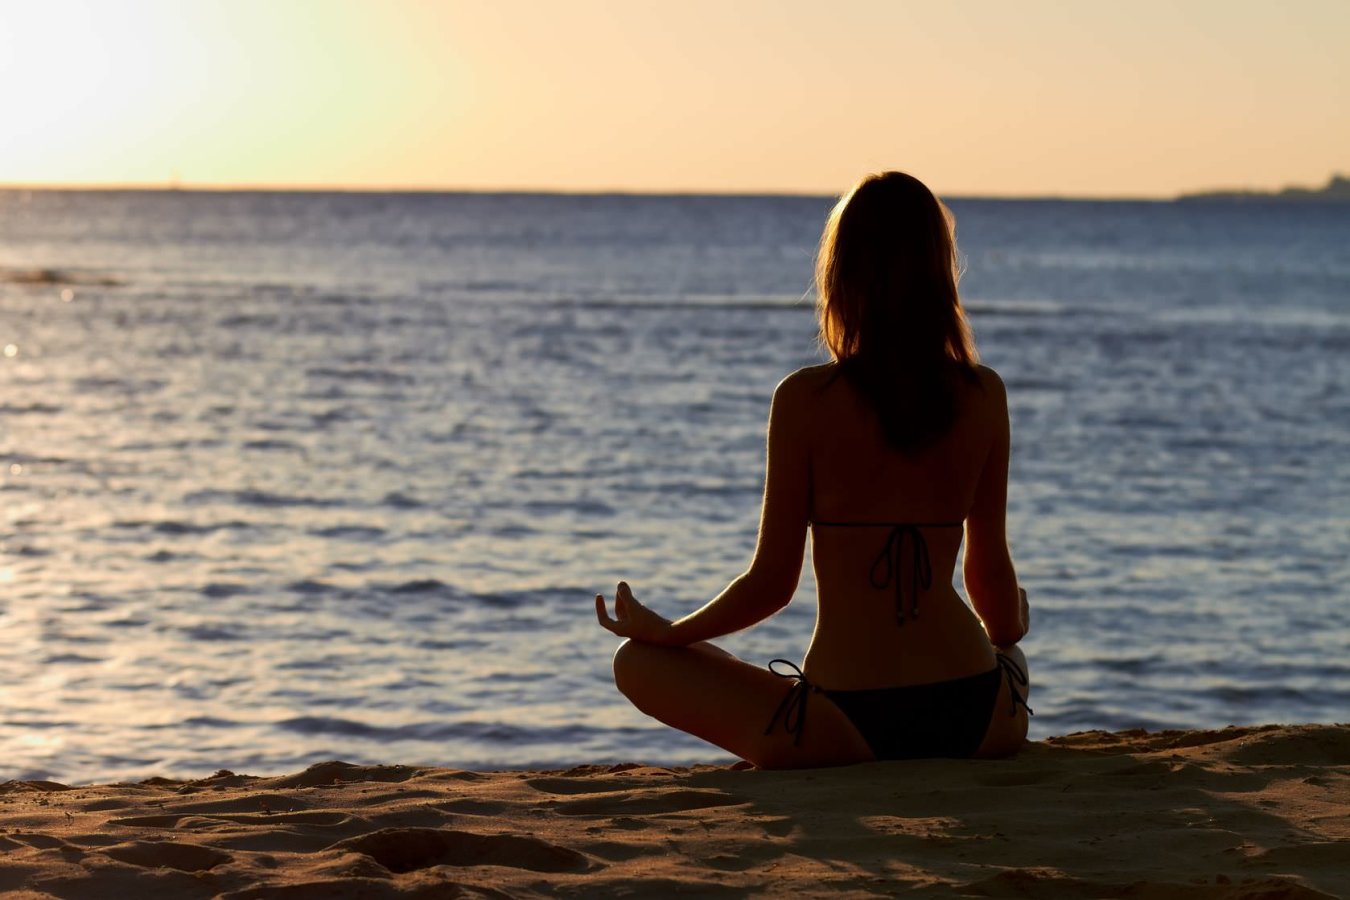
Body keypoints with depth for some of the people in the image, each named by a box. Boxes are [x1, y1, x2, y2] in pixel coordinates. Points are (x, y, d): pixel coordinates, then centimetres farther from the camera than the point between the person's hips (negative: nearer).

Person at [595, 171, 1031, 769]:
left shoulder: (806, 400, -10)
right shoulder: (983, 395, 0)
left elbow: (772, 581, -5)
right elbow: (990, 568, 9)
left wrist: (662, 631, 12)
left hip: (851, 729, -5)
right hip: (979, 721, 5)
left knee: (639, 662, 16)